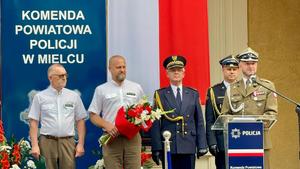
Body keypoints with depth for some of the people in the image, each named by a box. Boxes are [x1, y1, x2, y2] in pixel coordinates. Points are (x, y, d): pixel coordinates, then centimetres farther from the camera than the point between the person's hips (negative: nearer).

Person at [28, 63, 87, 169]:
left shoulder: (74, 96, 9)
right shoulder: (40, 97, 4)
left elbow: (80, 121, 9)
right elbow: (33, 122, 2)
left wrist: (81, 144, 2)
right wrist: (34, 145, -6)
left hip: (68, 142, 1)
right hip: (47, 141, -1)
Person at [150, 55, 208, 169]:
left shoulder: (193, 94, 12)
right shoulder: (160, 95, 5)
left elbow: (199, 122, 10)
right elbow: (155, 124, 1)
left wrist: (202, 146, 3)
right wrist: (156, 148, -6)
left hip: (189, 147, 2)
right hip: (168, 147, -2)